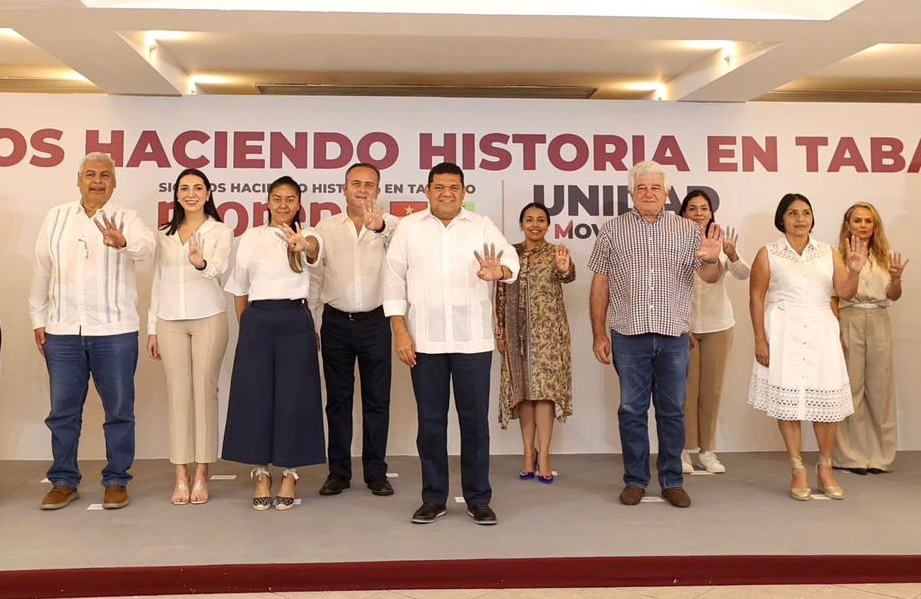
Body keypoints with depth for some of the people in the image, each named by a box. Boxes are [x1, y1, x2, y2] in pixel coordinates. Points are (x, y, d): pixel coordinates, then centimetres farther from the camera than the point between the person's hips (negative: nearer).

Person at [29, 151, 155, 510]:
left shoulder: (126, 218, 0)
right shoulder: (56, 218, 10)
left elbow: (146, 247, -22)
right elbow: (41, 271, 13)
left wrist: (122, 242, -44)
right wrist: (38, 319, 10)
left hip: (114, 330, -3)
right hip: (62, 330, 3)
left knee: (119, 410, 4)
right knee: (63, 410, 9)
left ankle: (116, 480, 16)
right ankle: (64, 481, 22)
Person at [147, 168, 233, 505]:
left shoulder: (221, 231, 0)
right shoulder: (164, 235, 12)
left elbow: (219, 268, -18)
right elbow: (158, 282, 13)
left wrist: (201, 263, -40)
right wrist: (152, 328, 11)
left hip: (208, 319, -3)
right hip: (170, 322, 3)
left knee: (204, 392, -1)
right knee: (178, 395, 3)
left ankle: (202, 475, 5)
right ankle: (181, 476, 8)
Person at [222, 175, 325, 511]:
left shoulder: (307, 236, 2)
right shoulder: (251, 237, 8)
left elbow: (315, 248, -25)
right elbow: (239, 287, 13)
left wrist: (303, 246, -48)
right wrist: (245, 325, 9)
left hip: (295, 321, -2)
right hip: (258, 321, 2)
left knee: (293, 396, 1)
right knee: (255, 396, 3)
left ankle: (290, 474, 14)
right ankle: (261, 474, 16)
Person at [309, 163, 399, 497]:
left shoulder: (387, 227, 1)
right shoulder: (326, 227, 5)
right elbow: (314, 278, 7)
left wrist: (379, 225, -45)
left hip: (375, 322, -1)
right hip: (336, 322, 1)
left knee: (377, 400, 6)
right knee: (338, 400, 9)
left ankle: (376, 472, 17)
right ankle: (338, 472, 19)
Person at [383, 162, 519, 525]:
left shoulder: (482, 226, 5)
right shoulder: (408, 227, 6)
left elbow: (510, 257, -11)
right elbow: (394, 281, 3)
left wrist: (499, 271, -36)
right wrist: (400, 332, -5)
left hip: (473, 341, 0)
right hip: (424, 341, 1)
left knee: (475, 420, 5)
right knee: (430, 421, 8)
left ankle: (478, 499, 18)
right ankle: (433, 499, 21)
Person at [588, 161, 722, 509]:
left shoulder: (687, 230, 6)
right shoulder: (612, 231, 3)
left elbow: (710, 278, 3)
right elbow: (599, 286, 3)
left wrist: (711, 260, -20)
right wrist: (599, 334, 0)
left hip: (674, 336, 1)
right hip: (629, 336, -1)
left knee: (672, 411, 9)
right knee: (632, 410, 7)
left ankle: (672, 480, 21)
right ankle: (635, 480, 19)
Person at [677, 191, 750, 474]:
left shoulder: (720, 243, -1)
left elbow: (744, 275, -13)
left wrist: (732, 255, -32)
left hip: (718, 325, 2)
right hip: (683, 325, -2)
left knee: (712, 389, 9)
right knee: (686, 389, 3)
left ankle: (707, 450, 20)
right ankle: (684, 449, 15)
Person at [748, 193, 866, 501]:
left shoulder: (829, 253, 9)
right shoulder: (768, 254, 0)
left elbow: (845, 293, 3)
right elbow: (756, 298, -3)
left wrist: (855, 270, -18)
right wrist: (760, 341, -8)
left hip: (821, 332, 3)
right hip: (783, 334, -3)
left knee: (826, 400, 3)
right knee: (788, 399, 0)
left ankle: (825, 467, 19)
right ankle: (798, 470, 11)